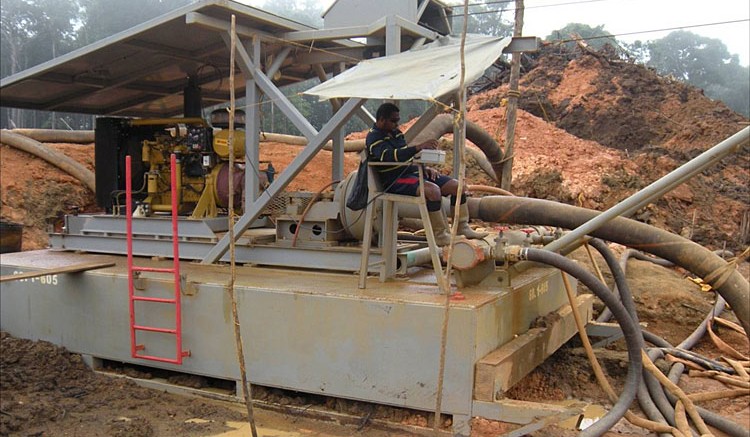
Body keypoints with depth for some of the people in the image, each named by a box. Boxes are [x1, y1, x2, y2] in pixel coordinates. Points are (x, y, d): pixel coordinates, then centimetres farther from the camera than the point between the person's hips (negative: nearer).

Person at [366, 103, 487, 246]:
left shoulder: (396, 133, 17)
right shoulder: (374, 138, -11)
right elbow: (392, 156, -30)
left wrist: (425, 168, 6)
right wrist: (420, 147, -38)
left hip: (413, 171, 9)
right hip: (395, 181, -9)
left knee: (457, 186, -2)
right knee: (433, 190, -35)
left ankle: (463, 228, 8)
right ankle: (440, 236, -24)